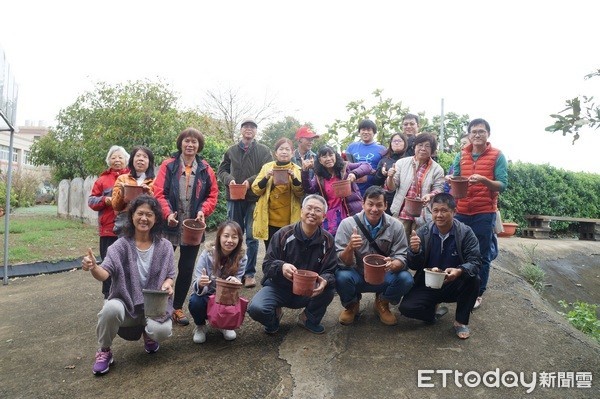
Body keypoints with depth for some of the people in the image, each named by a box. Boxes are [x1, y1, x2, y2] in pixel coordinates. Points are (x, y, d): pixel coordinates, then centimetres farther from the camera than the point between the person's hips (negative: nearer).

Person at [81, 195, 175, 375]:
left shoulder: (164, 247, -2)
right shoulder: (121, 245, -8)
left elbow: (170, 275, 4)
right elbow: (105, 273, -20)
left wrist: (167, 285, -20)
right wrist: (93, 268, -44)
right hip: (125, 302, 0)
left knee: (162, 331, -28)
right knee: (111, 308, -36)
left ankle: (148, 334, 14)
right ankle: (104, 352, -4)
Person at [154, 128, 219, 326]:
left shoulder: (205, 169, 4)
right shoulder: (168, 166, -3)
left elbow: (212, 195, 4)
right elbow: (159, 193, -8)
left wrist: (203, 211, -13)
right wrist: (167, 213, -22)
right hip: (170, 226, -2)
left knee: (186, 269, 10)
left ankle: (177, 307, 26)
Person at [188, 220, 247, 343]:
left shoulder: (241, 257, -13)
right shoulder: (207, 254, -18)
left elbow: (238, 281, -11)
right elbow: (196, 285, -20)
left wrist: (235, 282, -36)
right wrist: (200, 283, -45)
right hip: (207, 295, -1)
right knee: (195, 302, -32)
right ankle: (200, 326, 5)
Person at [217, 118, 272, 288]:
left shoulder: (264, 150, 5)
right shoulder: (231, 151, 13)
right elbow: (221, 170, 13)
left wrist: (250, 181, -17)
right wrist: (229, 179, -9)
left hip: (254, 199, -2)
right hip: (234, 198, 3)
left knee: (252, 237, 0)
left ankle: (250, 273, 11)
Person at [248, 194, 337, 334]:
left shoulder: (327, 240, -6)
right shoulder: (283, 234, -11)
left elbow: (329, 271, -8)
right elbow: (267, 265, -11)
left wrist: (324, 280, -33)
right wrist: (281, 267, -35)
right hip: (279, 287, -2)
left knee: (329, 285, -28)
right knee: (256, 308, -30)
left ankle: (309, 319, 3)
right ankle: (274, 316, 10)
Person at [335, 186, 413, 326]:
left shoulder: (395, 226, -11)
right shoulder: (347, 224, -16)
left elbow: (401, 258, -11)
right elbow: (342, 262, -18)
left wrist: (393, 265, -36)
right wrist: (350, 247, -42)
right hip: (356, 275, -1)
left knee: (405, 279, -26)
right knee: (342, 277, -32)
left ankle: (382, 304, 9)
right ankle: (351, 305, 5)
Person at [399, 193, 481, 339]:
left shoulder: (466, 232, -11)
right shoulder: (423, 232, -8)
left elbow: (475, 261, -18)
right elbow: (414, 266, -7)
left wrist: (459, 271, -40)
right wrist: (415, 251, -30)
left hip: (454, 286, 0)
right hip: (427, 285, 0)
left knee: (473, 279, -30)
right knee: (406, 307, -23)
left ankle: (461, 321, -5)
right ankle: (434, 309, 12)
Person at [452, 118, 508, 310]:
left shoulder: (497, 156, -2)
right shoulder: (461, 156, 8)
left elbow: (503, 185, -8)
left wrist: (484, 181, -26)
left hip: (484, 213, -3)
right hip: (461, 212, 3)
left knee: (482, 256, 5)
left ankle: (477, 294, 18)